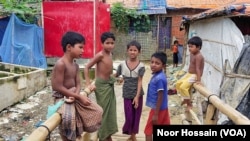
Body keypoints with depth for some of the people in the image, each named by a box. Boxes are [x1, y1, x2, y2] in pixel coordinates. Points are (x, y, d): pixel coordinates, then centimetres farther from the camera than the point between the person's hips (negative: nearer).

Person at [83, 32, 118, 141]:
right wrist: (88, 84, -21)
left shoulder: (110, 54, 5)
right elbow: (86, 68, -19)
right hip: (102, 85, -8)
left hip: (110, 84, 8)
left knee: (110, 111, 15)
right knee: (103, 111, 2)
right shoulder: (100, 55, -18)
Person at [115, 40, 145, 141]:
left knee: (136, 116, 9)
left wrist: (137, 96, -15)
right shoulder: (122, 64, -4)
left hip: (137, 94, 0)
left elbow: (140, 82, -11)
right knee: (129, 117, 3)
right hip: (127, 95, 1)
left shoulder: (141, 66, -9)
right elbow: (115, 75, 5)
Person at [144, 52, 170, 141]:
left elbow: (160, 97, -23)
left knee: (148, 131, 4)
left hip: (158, 109, -9)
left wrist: (156, 114, -20)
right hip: (163, 108, 9)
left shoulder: (159, 78, -24)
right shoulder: (156, 75, 6)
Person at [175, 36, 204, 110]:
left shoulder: (198, 56, -24)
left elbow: (198, 69, -29)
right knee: (178, 83, 11)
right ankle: (186, 99, 24)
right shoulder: (191, 54, 5)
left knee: (183, 87, -21)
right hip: (189, 74, 10)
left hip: (194, 75, -10)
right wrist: (188, 73, 17)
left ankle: (189, 103, -5)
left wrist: (198, 80, -29)